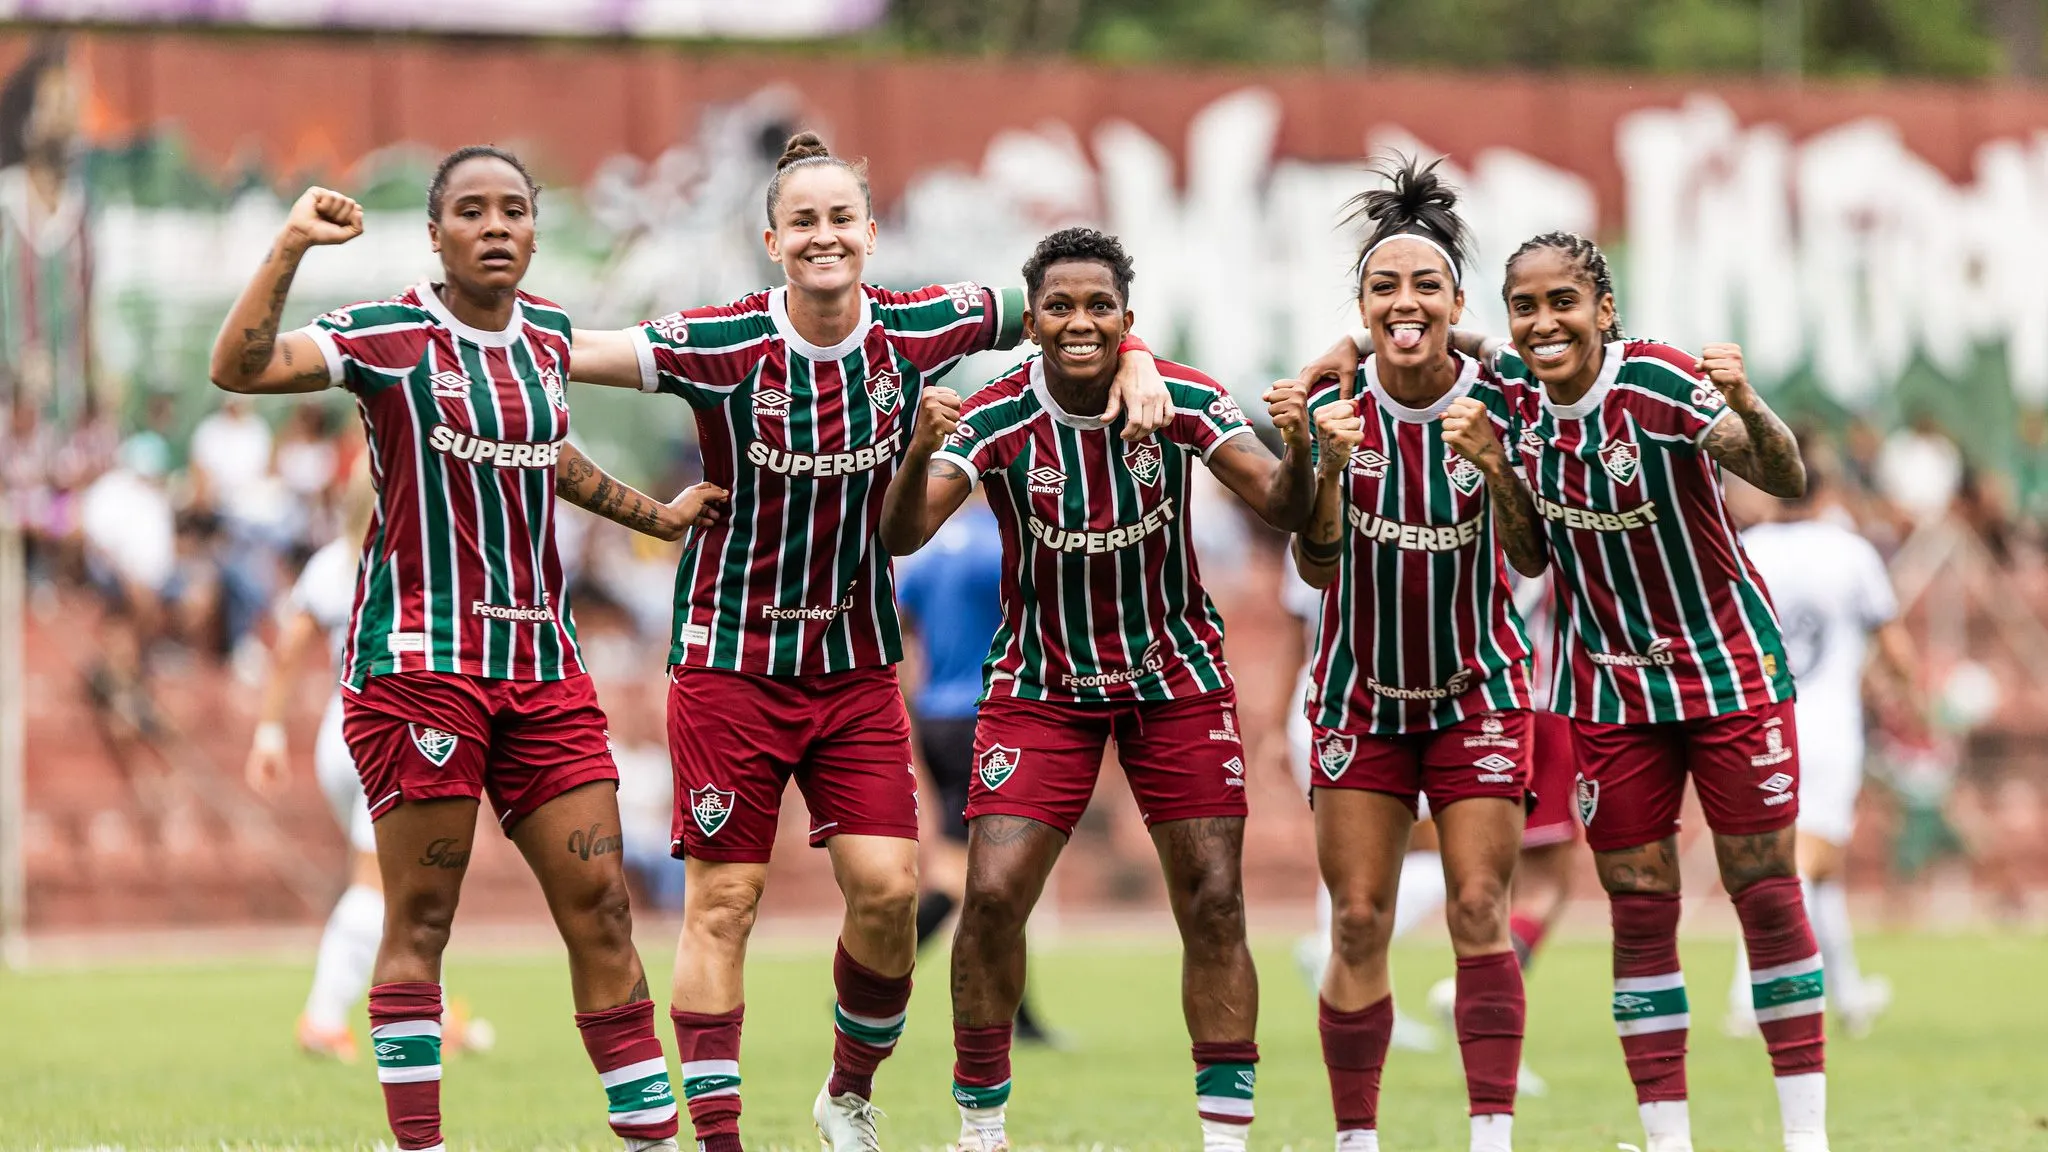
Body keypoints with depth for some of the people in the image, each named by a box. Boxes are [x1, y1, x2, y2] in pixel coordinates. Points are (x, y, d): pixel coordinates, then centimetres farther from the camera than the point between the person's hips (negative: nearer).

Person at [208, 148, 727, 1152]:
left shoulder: (548, 335, 12)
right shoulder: (391, 336, -6)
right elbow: (237, 366, -19)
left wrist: (653, 514, 34)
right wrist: (289, 248, -27)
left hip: (542, 668, 5)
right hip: (421, 657, -5)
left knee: (599, 908, 1)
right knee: (420, 918, -4)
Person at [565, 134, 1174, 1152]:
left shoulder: (916, 332, -4)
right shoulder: (724, 346, -14)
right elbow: (574, 352, -19)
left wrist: (1134, 364, -6)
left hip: (858, 663, 3)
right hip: (731, 657, -3)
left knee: (887, 888, -5)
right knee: (722, 899, -4)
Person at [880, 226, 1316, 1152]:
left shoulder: (1182, 401, -12)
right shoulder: (994, 418, -17)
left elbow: (1281, 512, -14)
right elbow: (902, 537, -25)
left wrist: (1298, 453, -36)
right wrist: (921, 453, -45)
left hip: (1176, 676, 1)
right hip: (1042, 684, -1)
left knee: (1213, 904, -4)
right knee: (992, 896, -12)